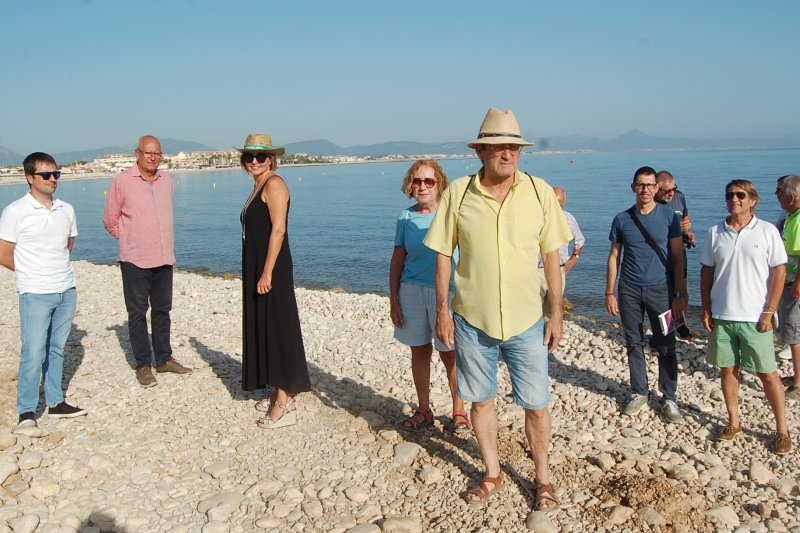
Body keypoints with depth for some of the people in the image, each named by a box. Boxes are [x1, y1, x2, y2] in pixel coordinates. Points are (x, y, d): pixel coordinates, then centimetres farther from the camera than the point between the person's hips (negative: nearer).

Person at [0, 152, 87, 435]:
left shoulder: (66, 210, 8)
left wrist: (56, 268, 12)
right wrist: (33, 272, 4)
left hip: (67, 291, 5)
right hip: (36, 294, -5)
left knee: (57, 350, 14)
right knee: (33, 353, -5)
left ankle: (55, 403, 24)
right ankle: (26, 413, 4)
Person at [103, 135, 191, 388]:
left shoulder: (167, 180, 5)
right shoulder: (122, 181, -8)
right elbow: (110, 220, 2)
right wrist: (130, 240, 6)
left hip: (164, 258, 5)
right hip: (135, 260, -4)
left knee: (162, 310, 14)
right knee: (138, 313, 4)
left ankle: (164, 359, 26)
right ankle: (143, 365, 13)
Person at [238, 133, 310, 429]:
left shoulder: (274, 184, -11)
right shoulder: (257, 187, 17)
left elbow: (278, 230, -19)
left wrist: (267, 272, -23)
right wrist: (255, 272, 17)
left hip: (271, 269, -10)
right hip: (255, 268, 10)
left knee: (277, 331, -6)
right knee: (263, 330, 14)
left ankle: (284, 406, 0)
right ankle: (281, 394, 25)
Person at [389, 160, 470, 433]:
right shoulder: (406, 217, 4)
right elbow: (397, 260, 8)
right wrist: (393, 300, 5)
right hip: (411, 291, 4)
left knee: (449, 354, 2)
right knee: (419, 351, 12)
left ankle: (459, 411, 20)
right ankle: (423, 410, 28)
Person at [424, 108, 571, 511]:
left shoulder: (540, 191, -5)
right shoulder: (457, 193, -5)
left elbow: (551, 254, 1)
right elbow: (443, 255, 1)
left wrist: (557, 312, 1)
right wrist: (442, 310, -1)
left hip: (526, 321, 0)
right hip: (472, 319, 1)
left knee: (536, 404, 7)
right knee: (480, 400, 14)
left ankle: (542, 475, 31)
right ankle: (492, 473, 35)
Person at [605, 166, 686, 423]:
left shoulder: (669, 216, -1)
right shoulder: (622, 219, 3)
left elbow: (677, 257, -1)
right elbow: (614, 257, 8)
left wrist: (679, 294, -5)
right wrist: (610, 293, 3)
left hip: (660, 289, -2)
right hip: (629, 291, 2)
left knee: (666, 347, 3)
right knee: (634, 344, 9)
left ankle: (669, 398, 14)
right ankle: (639, 393, 23)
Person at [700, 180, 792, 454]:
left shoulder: (767, 231, -4)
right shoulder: (715, 233, 4)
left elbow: (779, 272, -3)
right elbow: (706, 272, 8)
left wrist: (768, 312, -8)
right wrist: (706, 309, 3)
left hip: (755, 317, -3)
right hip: (721, 315, 3)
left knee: (768, 374, 3)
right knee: (727, 370, 11)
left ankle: (782, 430, 16)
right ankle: (734, 422, 26)